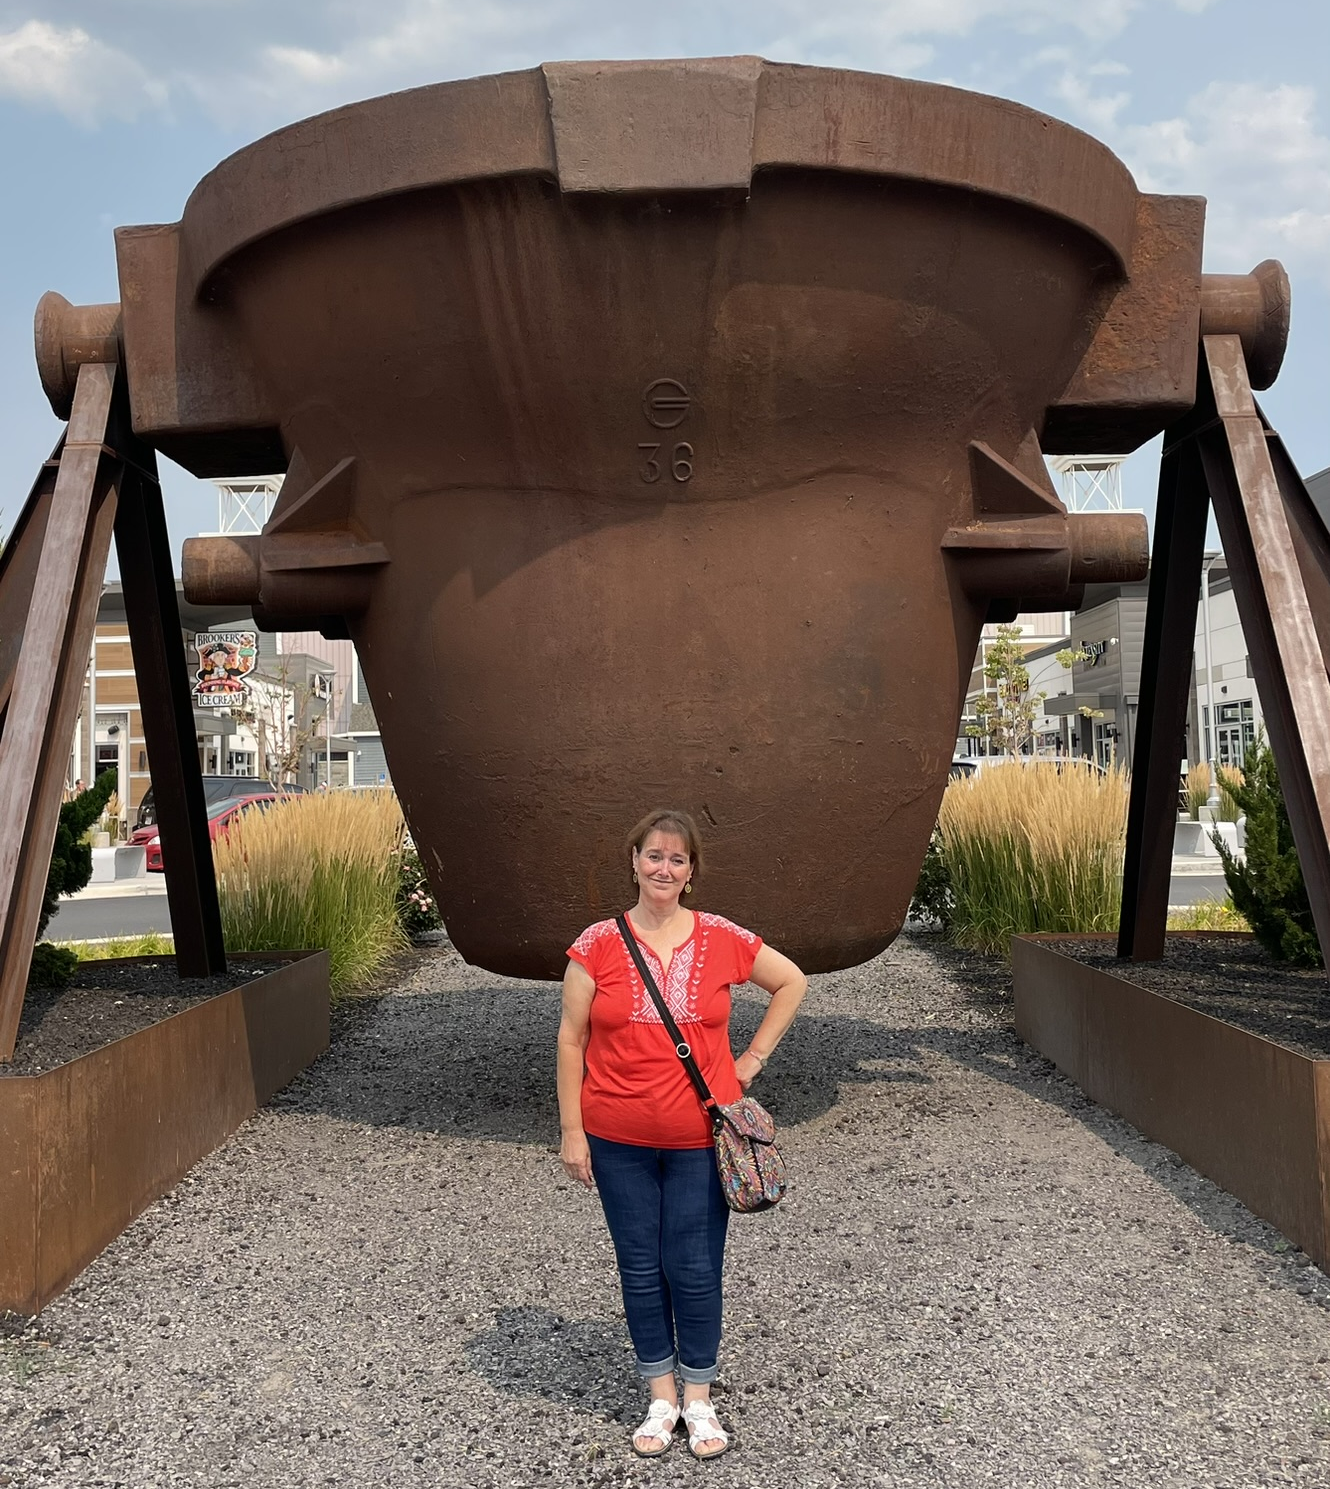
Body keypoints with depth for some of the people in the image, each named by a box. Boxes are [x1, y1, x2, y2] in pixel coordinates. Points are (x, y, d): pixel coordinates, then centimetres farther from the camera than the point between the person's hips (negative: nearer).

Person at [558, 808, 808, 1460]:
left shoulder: (721, 939, -5)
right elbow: (571, 1040, -2)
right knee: (641, 1269, 11)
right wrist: (572, 1132, -2)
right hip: (619, 1142, 0)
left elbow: (792, 982, 10)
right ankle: (660, 1398, 30)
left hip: (701, 1139, 0)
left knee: (695, 1270, 6)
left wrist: (754, 1057, 5)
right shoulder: (598, 943, -7)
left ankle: (699, 1398, 27)